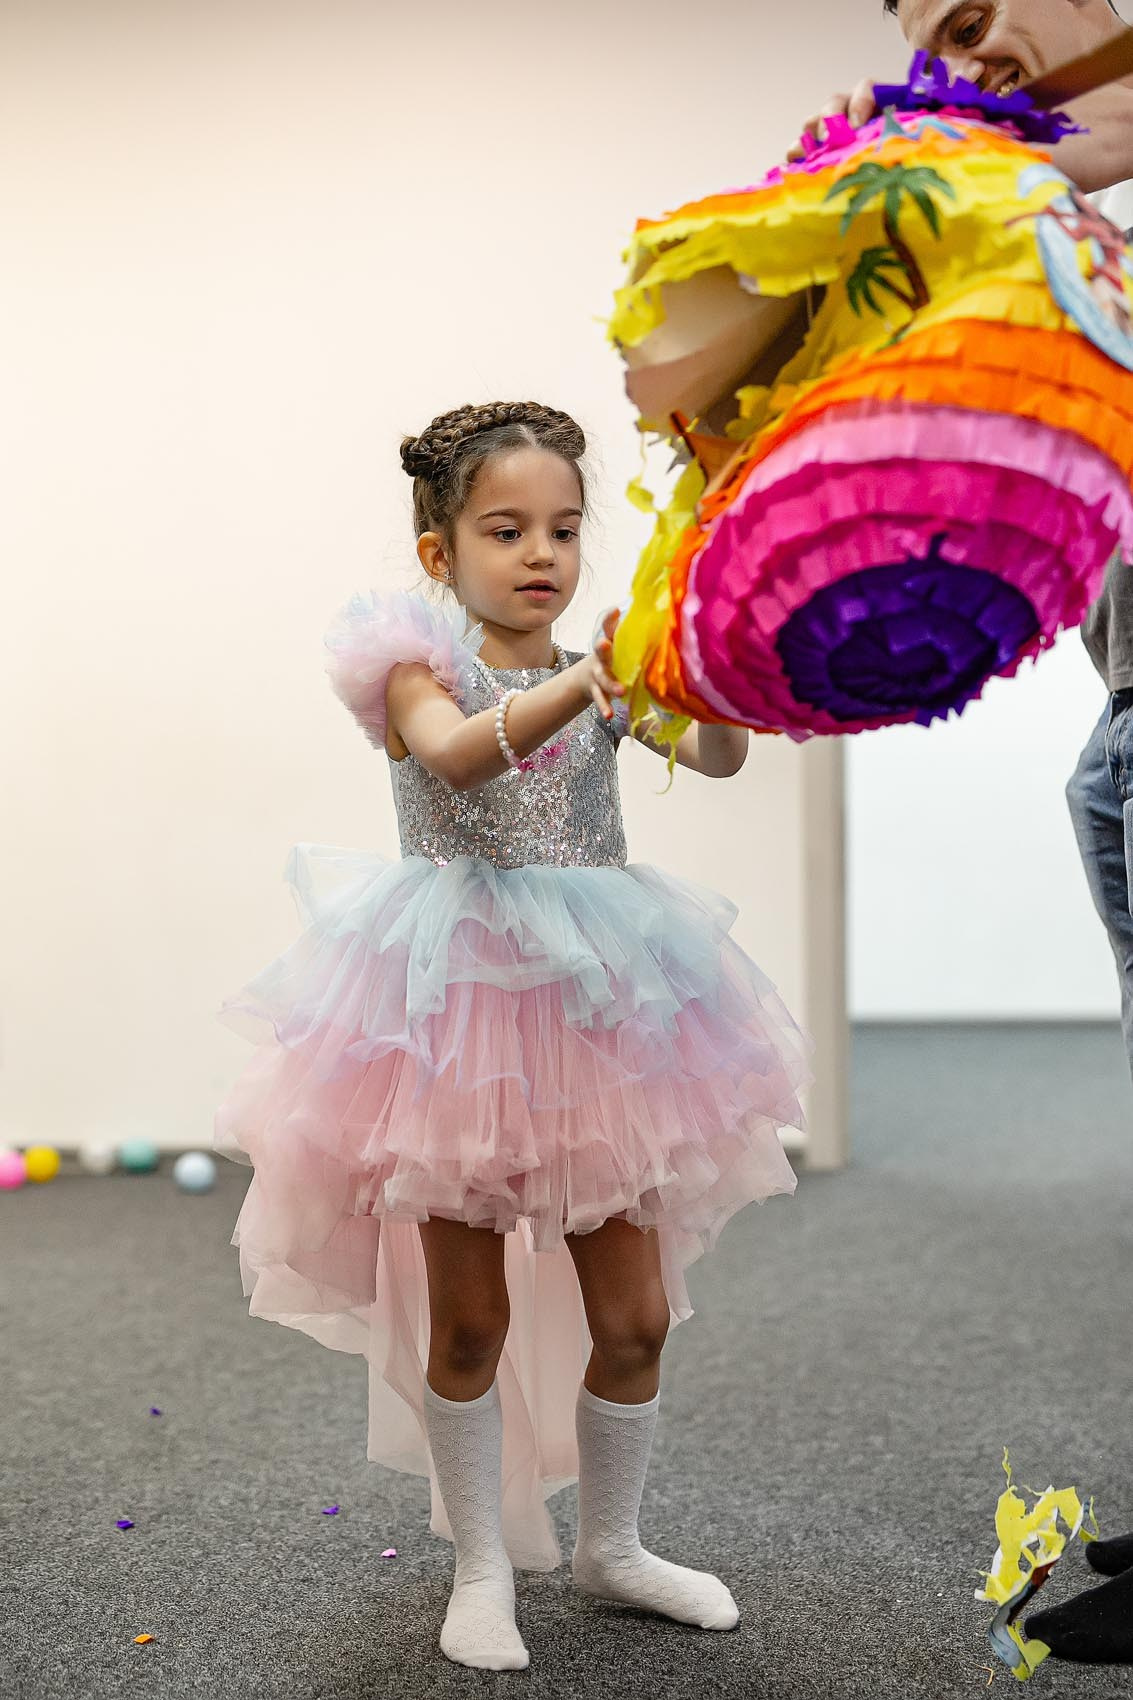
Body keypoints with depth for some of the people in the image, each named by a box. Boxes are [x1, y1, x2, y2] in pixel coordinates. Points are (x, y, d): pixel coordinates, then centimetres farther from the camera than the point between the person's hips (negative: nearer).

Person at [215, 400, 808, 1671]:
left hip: (595, 1010, 4)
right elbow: (457, 755, -26)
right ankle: (483, 1568, 23)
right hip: (458, 1011, -3)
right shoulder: (419, 669, -4)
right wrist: (580, 688, -42)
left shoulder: (608, 673, 7)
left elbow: (717, 757, -8)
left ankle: (609, 1545, 30)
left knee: (635, 1316, 9)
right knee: (469, 1316, 6)